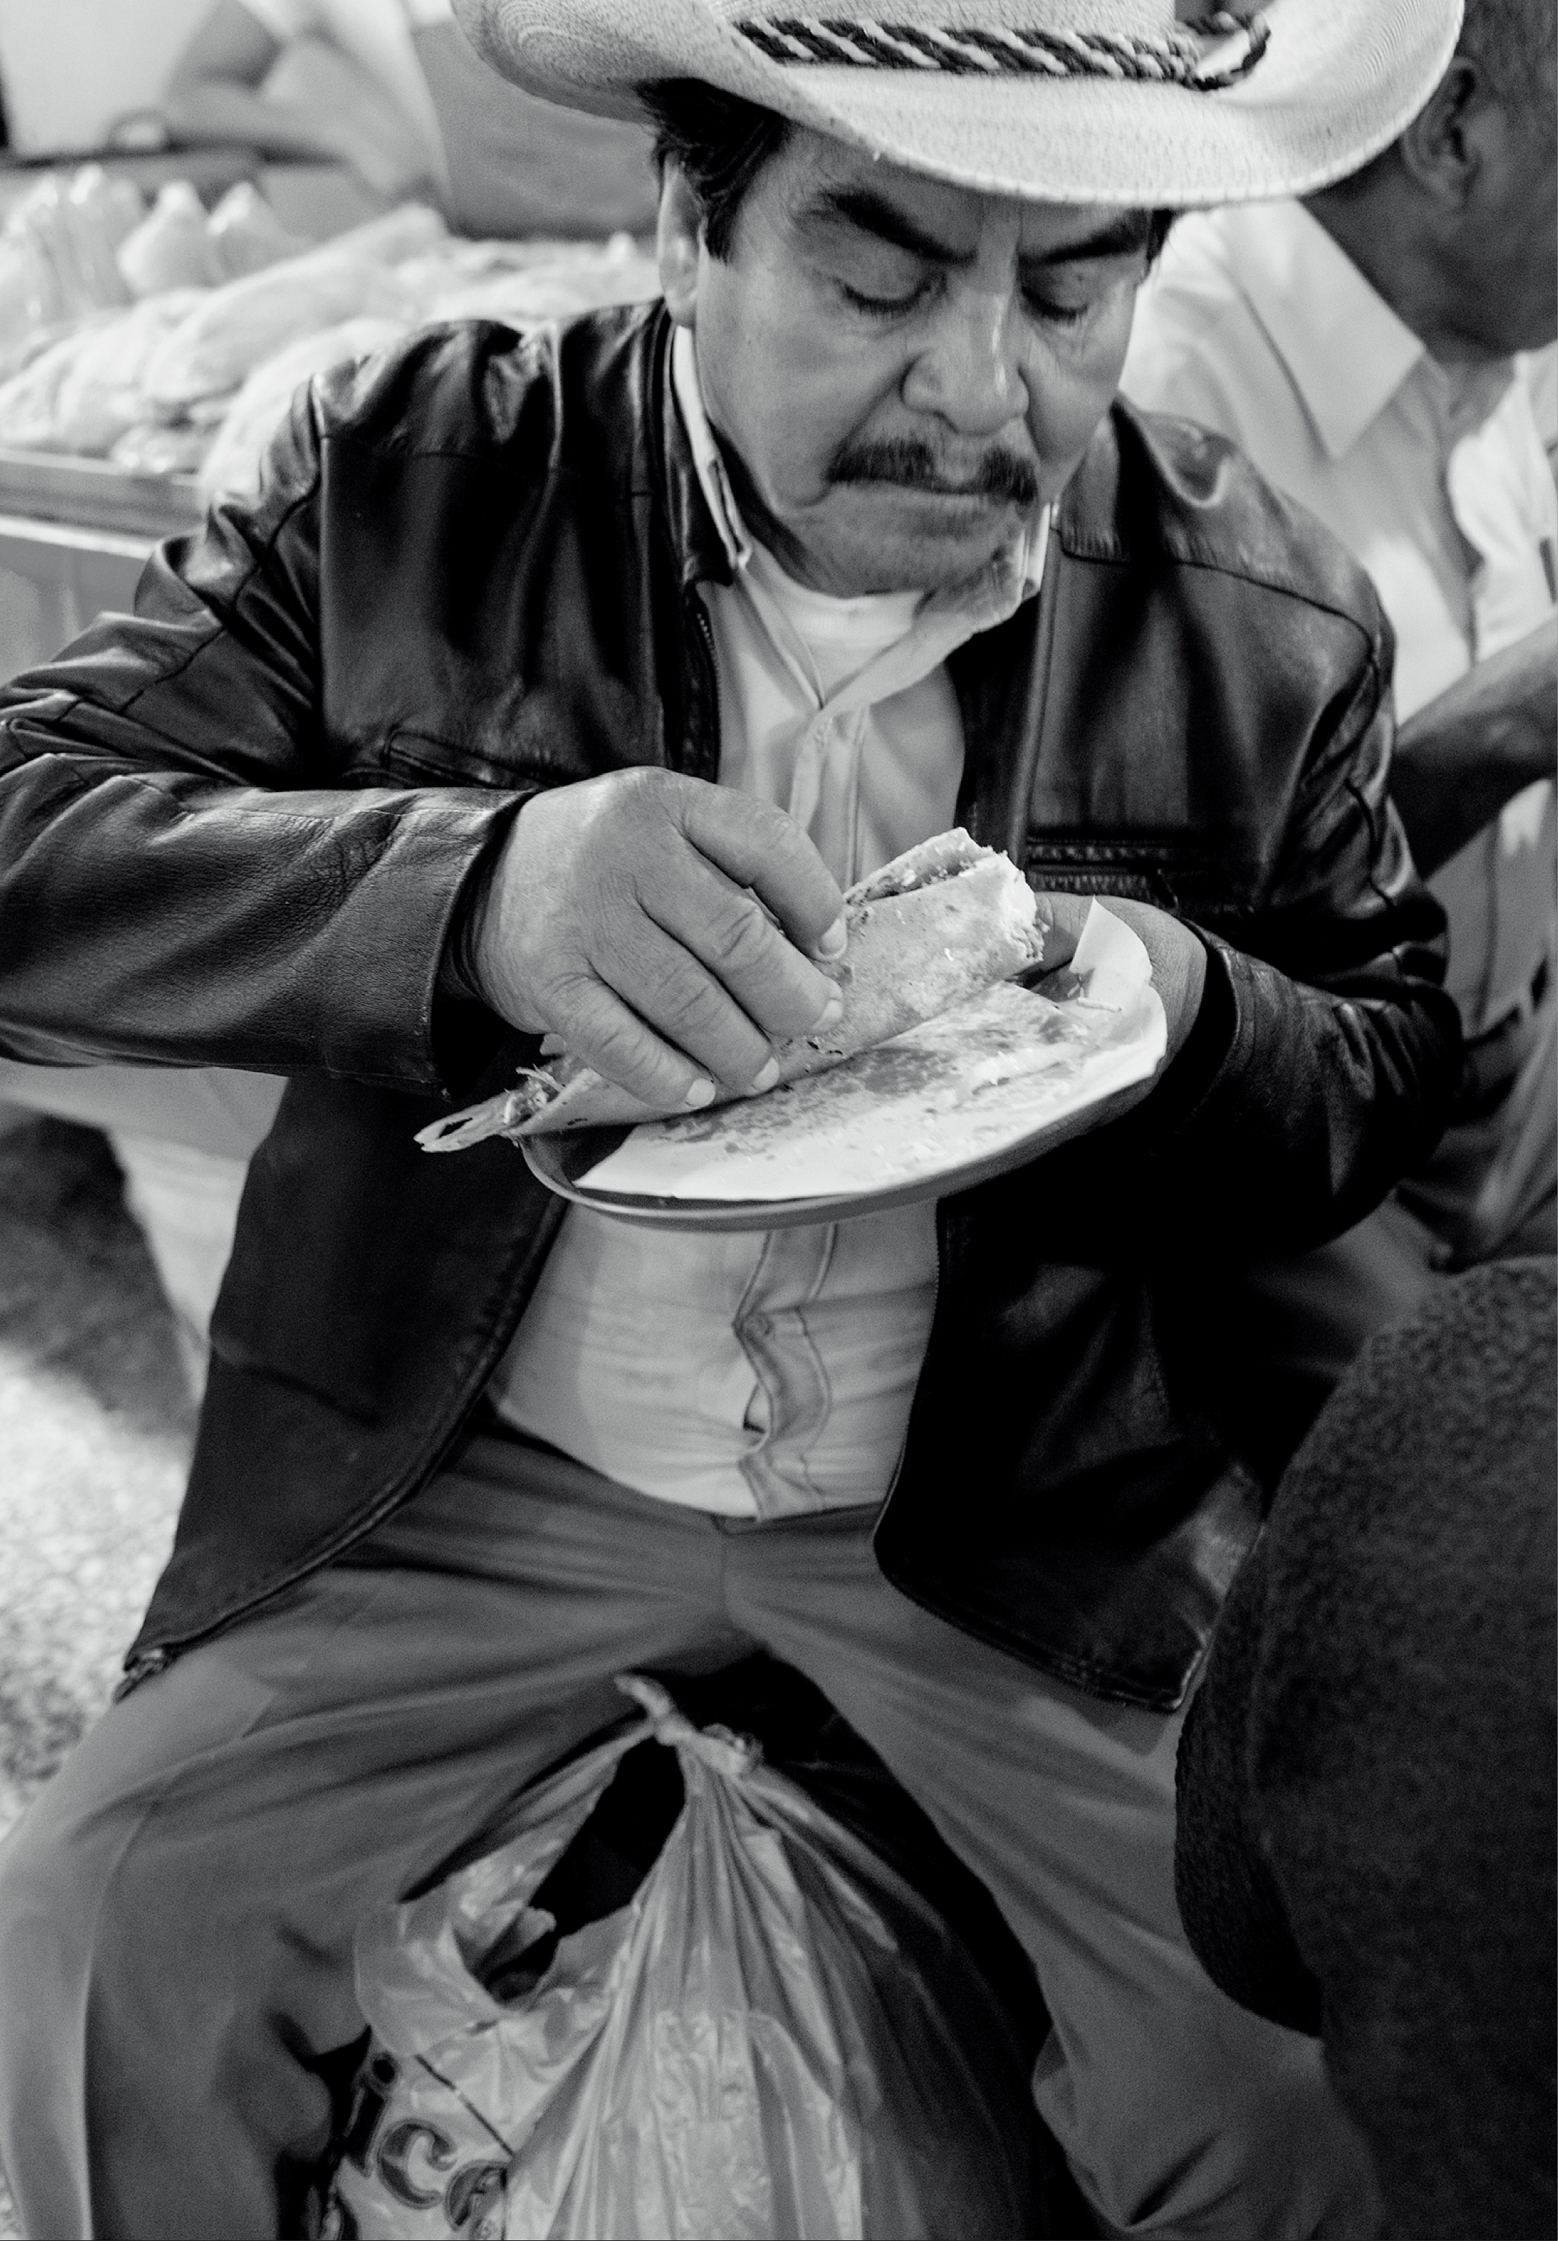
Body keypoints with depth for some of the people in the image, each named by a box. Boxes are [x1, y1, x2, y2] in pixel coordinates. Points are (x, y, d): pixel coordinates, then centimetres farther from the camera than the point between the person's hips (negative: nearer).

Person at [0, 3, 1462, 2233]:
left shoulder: (1271, 619, -6)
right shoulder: (409, 477, -9)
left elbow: (1391, 1090, 5)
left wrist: (1192, 1013, -20)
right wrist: (474, 894, -35)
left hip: (1031, 1510, 1)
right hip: (477, 1469, 0)